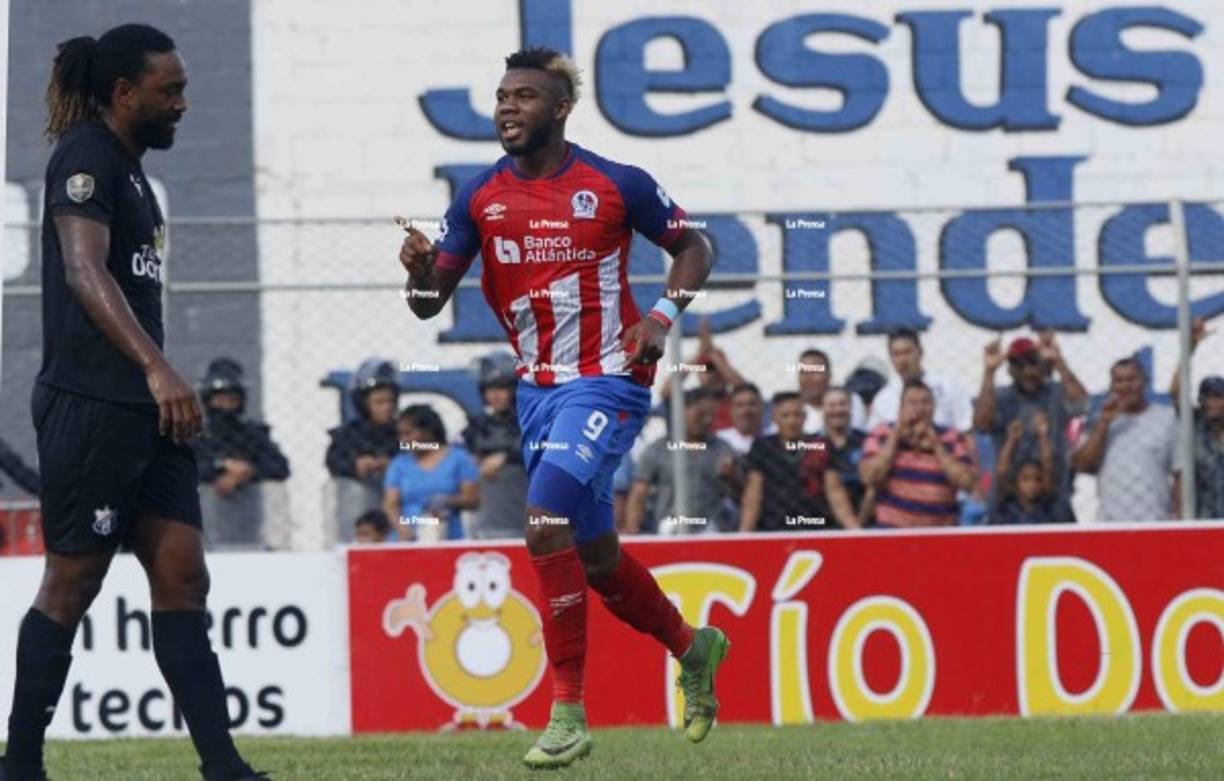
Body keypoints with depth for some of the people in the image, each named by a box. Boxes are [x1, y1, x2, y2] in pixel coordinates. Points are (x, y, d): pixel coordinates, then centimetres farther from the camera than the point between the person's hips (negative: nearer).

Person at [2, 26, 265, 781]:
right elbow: (85, 271, -24)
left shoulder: (129, 165, 19)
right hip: (91, 403, -9)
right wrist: (157, 367, -35)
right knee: (73, 585, -4)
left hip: (143, 406, 9)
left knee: (183, 577, 2)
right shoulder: (86, 157, -11)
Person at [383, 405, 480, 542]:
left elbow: (473, 499, 3)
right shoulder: (399, 465, 12)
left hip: (448, 541, -1)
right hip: (409, 543, 1)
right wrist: (402, 529, -14)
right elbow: (390, 505, 5)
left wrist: (448, 502, -15)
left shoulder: (459, 458, 6)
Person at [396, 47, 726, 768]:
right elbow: (429, 302, 3)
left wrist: (664, 316, -11)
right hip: (537, 389, 6)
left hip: (606, 380, -6)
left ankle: (569, 714, -15)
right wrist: (422, 267, -20)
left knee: (546, 524, -21)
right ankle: (693, 649, 42)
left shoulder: (616, 186, -7)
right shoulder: (481, 199, 3)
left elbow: (693, 247, 5)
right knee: (595, 556, 14)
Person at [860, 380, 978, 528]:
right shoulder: (882, 435, 4)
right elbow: (868, 477, -10)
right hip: (893, 531, 0)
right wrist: (895, 437, -10)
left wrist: (937, 446, -9)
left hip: (940, 533, 0)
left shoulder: (953, 439, 4)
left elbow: (967, 482, -8)